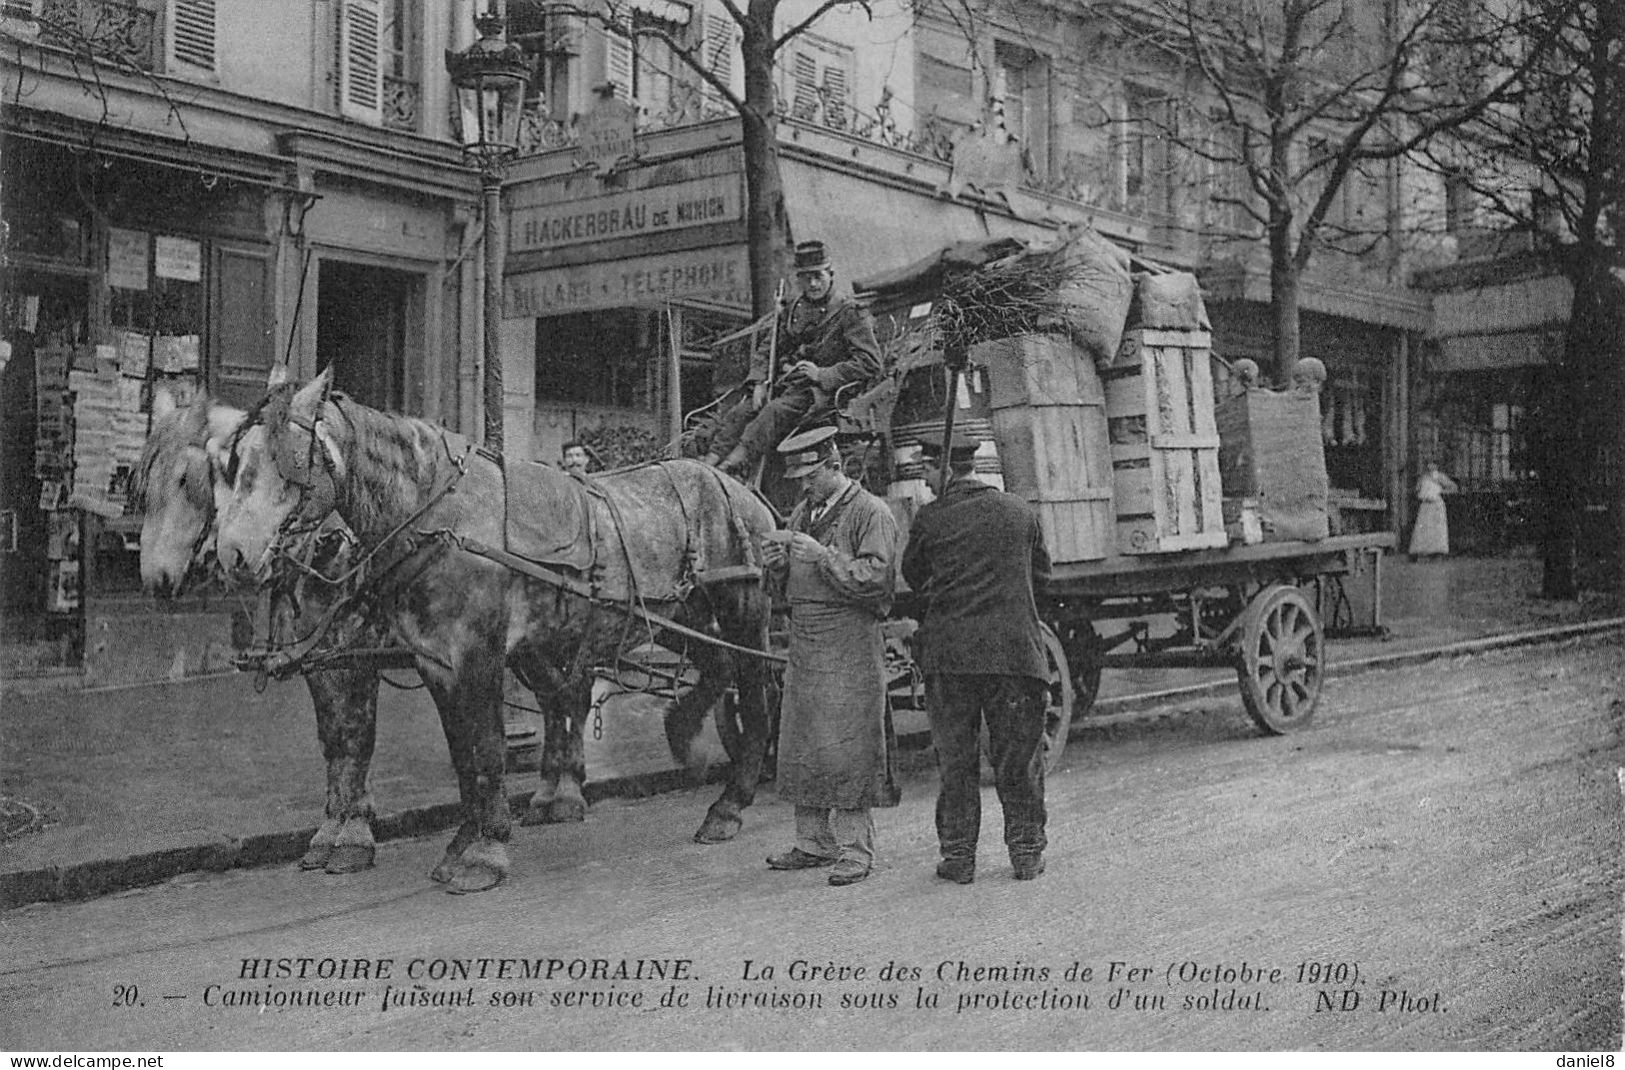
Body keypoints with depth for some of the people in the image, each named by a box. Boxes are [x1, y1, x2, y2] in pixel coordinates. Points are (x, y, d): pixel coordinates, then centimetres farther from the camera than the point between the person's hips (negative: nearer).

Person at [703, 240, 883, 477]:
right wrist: (759, 383, 2)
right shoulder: (792, 311, 19)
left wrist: (822, 375, -16)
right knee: (737, 414, -16)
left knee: (775, 411, -33)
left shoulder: (850, 313, 0)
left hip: (820, 391, -6)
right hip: (785, 385, 7)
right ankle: (708, 464, -29)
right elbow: (770, 352, 22)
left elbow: (870, 364, -8)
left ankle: (733, 465, -45)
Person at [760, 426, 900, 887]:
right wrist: (779, 562, 3)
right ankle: (813, 843, 21)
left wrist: (822, 555, -20)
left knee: (846, 748, -6)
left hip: (850, 645, -8)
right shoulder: (803, 511, 17)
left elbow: (874, 577, -16)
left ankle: (855, 849, 2)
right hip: (803, 642, 8)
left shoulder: (871, 512, -6)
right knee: (800, 745, 10)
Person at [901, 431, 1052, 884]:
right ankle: (1026, 850, 15)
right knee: (1018, 754, 11)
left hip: (948, 652, -1)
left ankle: (958, 855, 11)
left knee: (955, 758, 8)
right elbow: (1041, 574, 14)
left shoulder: (930, 518, -4)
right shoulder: (1020, 511, 5)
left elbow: (913, 576, 10)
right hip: (1016, 648, 2)